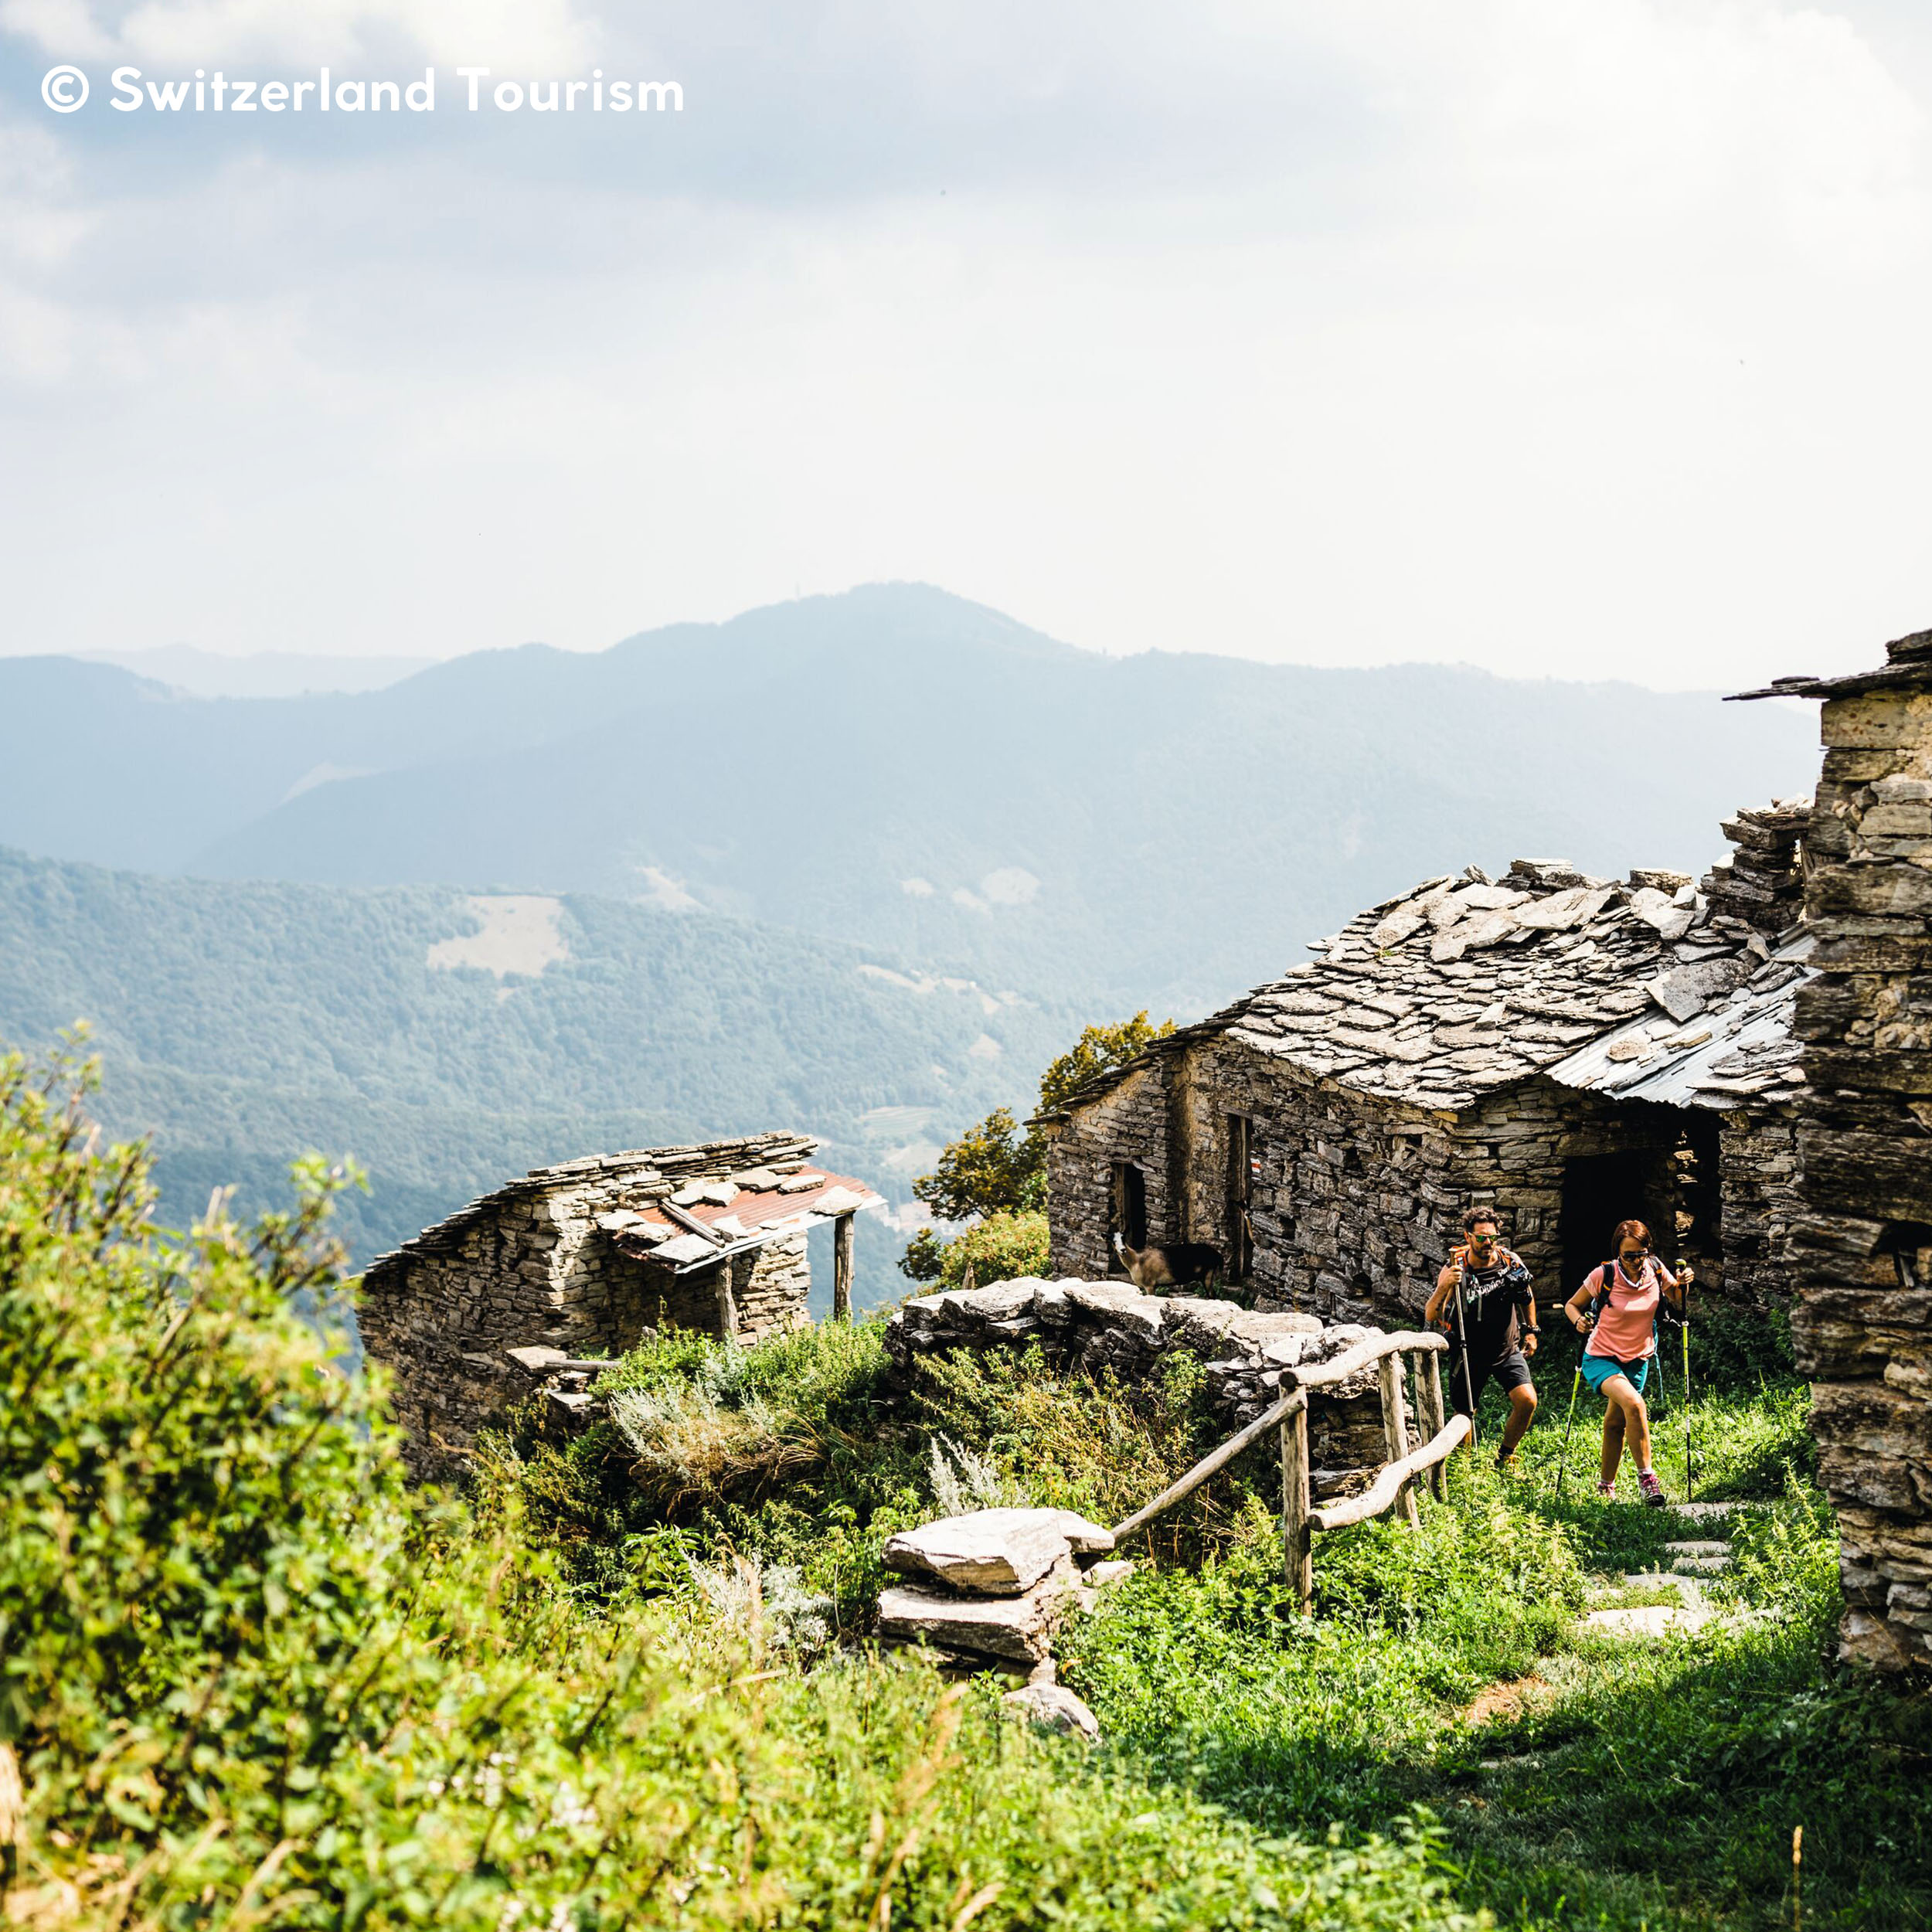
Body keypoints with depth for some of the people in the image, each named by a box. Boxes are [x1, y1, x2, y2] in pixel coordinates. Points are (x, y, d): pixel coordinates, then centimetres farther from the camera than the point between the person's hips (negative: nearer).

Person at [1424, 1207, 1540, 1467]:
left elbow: (1527, 1297, 14)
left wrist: (1531, 1331, 16)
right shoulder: (1456, 1270, -17)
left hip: (1508, 1350, 2)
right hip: (1470, 1355, -2)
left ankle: (1504, 1457, 6)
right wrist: (1444, 1287, -40)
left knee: (1527, 1401, -17)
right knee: (1465, 1416, 4)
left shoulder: (1510, 1261, -8)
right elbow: (1431, 1317, -24)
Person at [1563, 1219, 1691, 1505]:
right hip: (1601, 1358, -4)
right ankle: (1646, 1477, -21)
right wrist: (1579, 1321, -26)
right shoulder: (1603, 1275, -19)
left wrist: (1683, 1285, -12)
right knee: (1634, 1404, -30)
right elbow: (1572, 1305, -5)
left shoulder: (1656, 1270, -9)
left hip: (1637, 1360, 4)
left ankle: (1606, 1486, 35)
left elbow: (1679, 1301, 9)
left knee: (1616, 1423, 16)